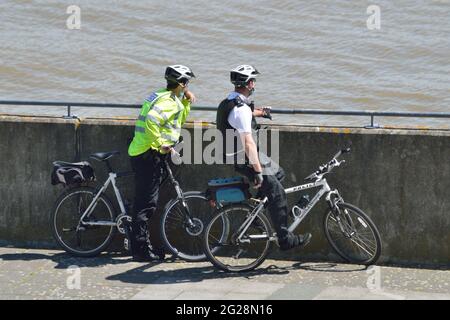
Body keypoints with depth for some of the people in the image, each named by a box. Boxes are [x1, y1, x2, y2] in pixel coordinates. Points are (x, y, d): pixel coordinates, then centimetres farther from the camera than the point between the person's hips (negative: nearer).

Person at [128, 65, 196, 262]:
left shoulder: (162, 96, 18)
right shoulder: (168, 102, -14)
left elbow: (179, 120, 30)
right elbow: (151, 121, -31)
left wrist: (187, 102, 17)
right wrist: (161, 144, -23)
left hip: (139, 153, 10)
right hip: (149, 155, -10)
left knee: (143, 202, 14)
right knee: (146, 203, -7)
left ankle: (141, 247, 20)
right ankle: (141, 250, -5)